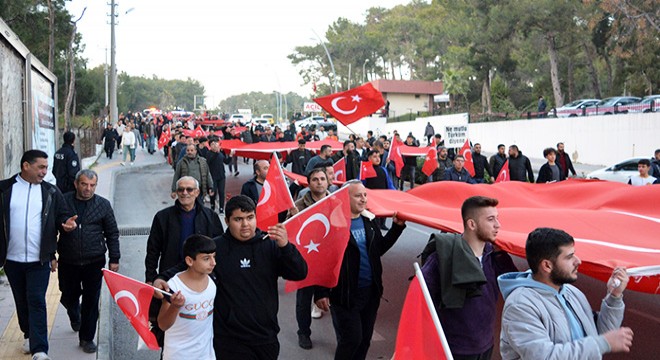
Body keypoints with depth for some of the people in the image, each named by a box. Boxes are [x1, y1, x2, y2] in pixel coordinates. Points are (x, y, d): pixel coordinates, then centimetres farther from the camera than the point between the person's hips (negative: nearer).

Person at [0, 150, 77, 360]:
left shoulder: (51, 192, 1)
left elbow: (62, 216, 5)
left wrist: (66, 223, -17)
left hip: (39, 259, -1)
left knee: (37, 301, -5)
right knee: (22, 301, 16)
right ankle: (29, 335, 36)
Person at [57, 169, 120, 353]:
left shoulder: (103, 205, 0)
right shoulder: (64, 201, -2)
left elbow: (112, 233, 4)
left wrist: (114, 259, 1)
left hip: (94, 261, -1)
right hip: (68, 261, 1)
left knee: (91, 301, 2)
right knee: (68, 297, 15)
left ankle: (87, 338, 18)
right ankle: (75, 316, 49)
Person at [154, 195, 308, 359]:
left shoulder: (270, 245, 0)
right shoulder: (216, 247, -3)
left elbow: (300, 274, -6)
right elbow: (186, 267, 4)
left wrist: (285, 246, -22)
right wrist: (163, 278, -15)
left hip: (267, 337, 2)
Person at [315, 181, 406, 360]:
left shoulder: (369, 220, 6)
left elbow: (380, 248, 15)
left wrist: (397, 227, 5)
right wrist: (321, 293, -17)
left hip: (371, 291, 7)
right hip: (345, 294, -7)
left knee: (365, 339, 15)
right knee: (351, 339, -1)